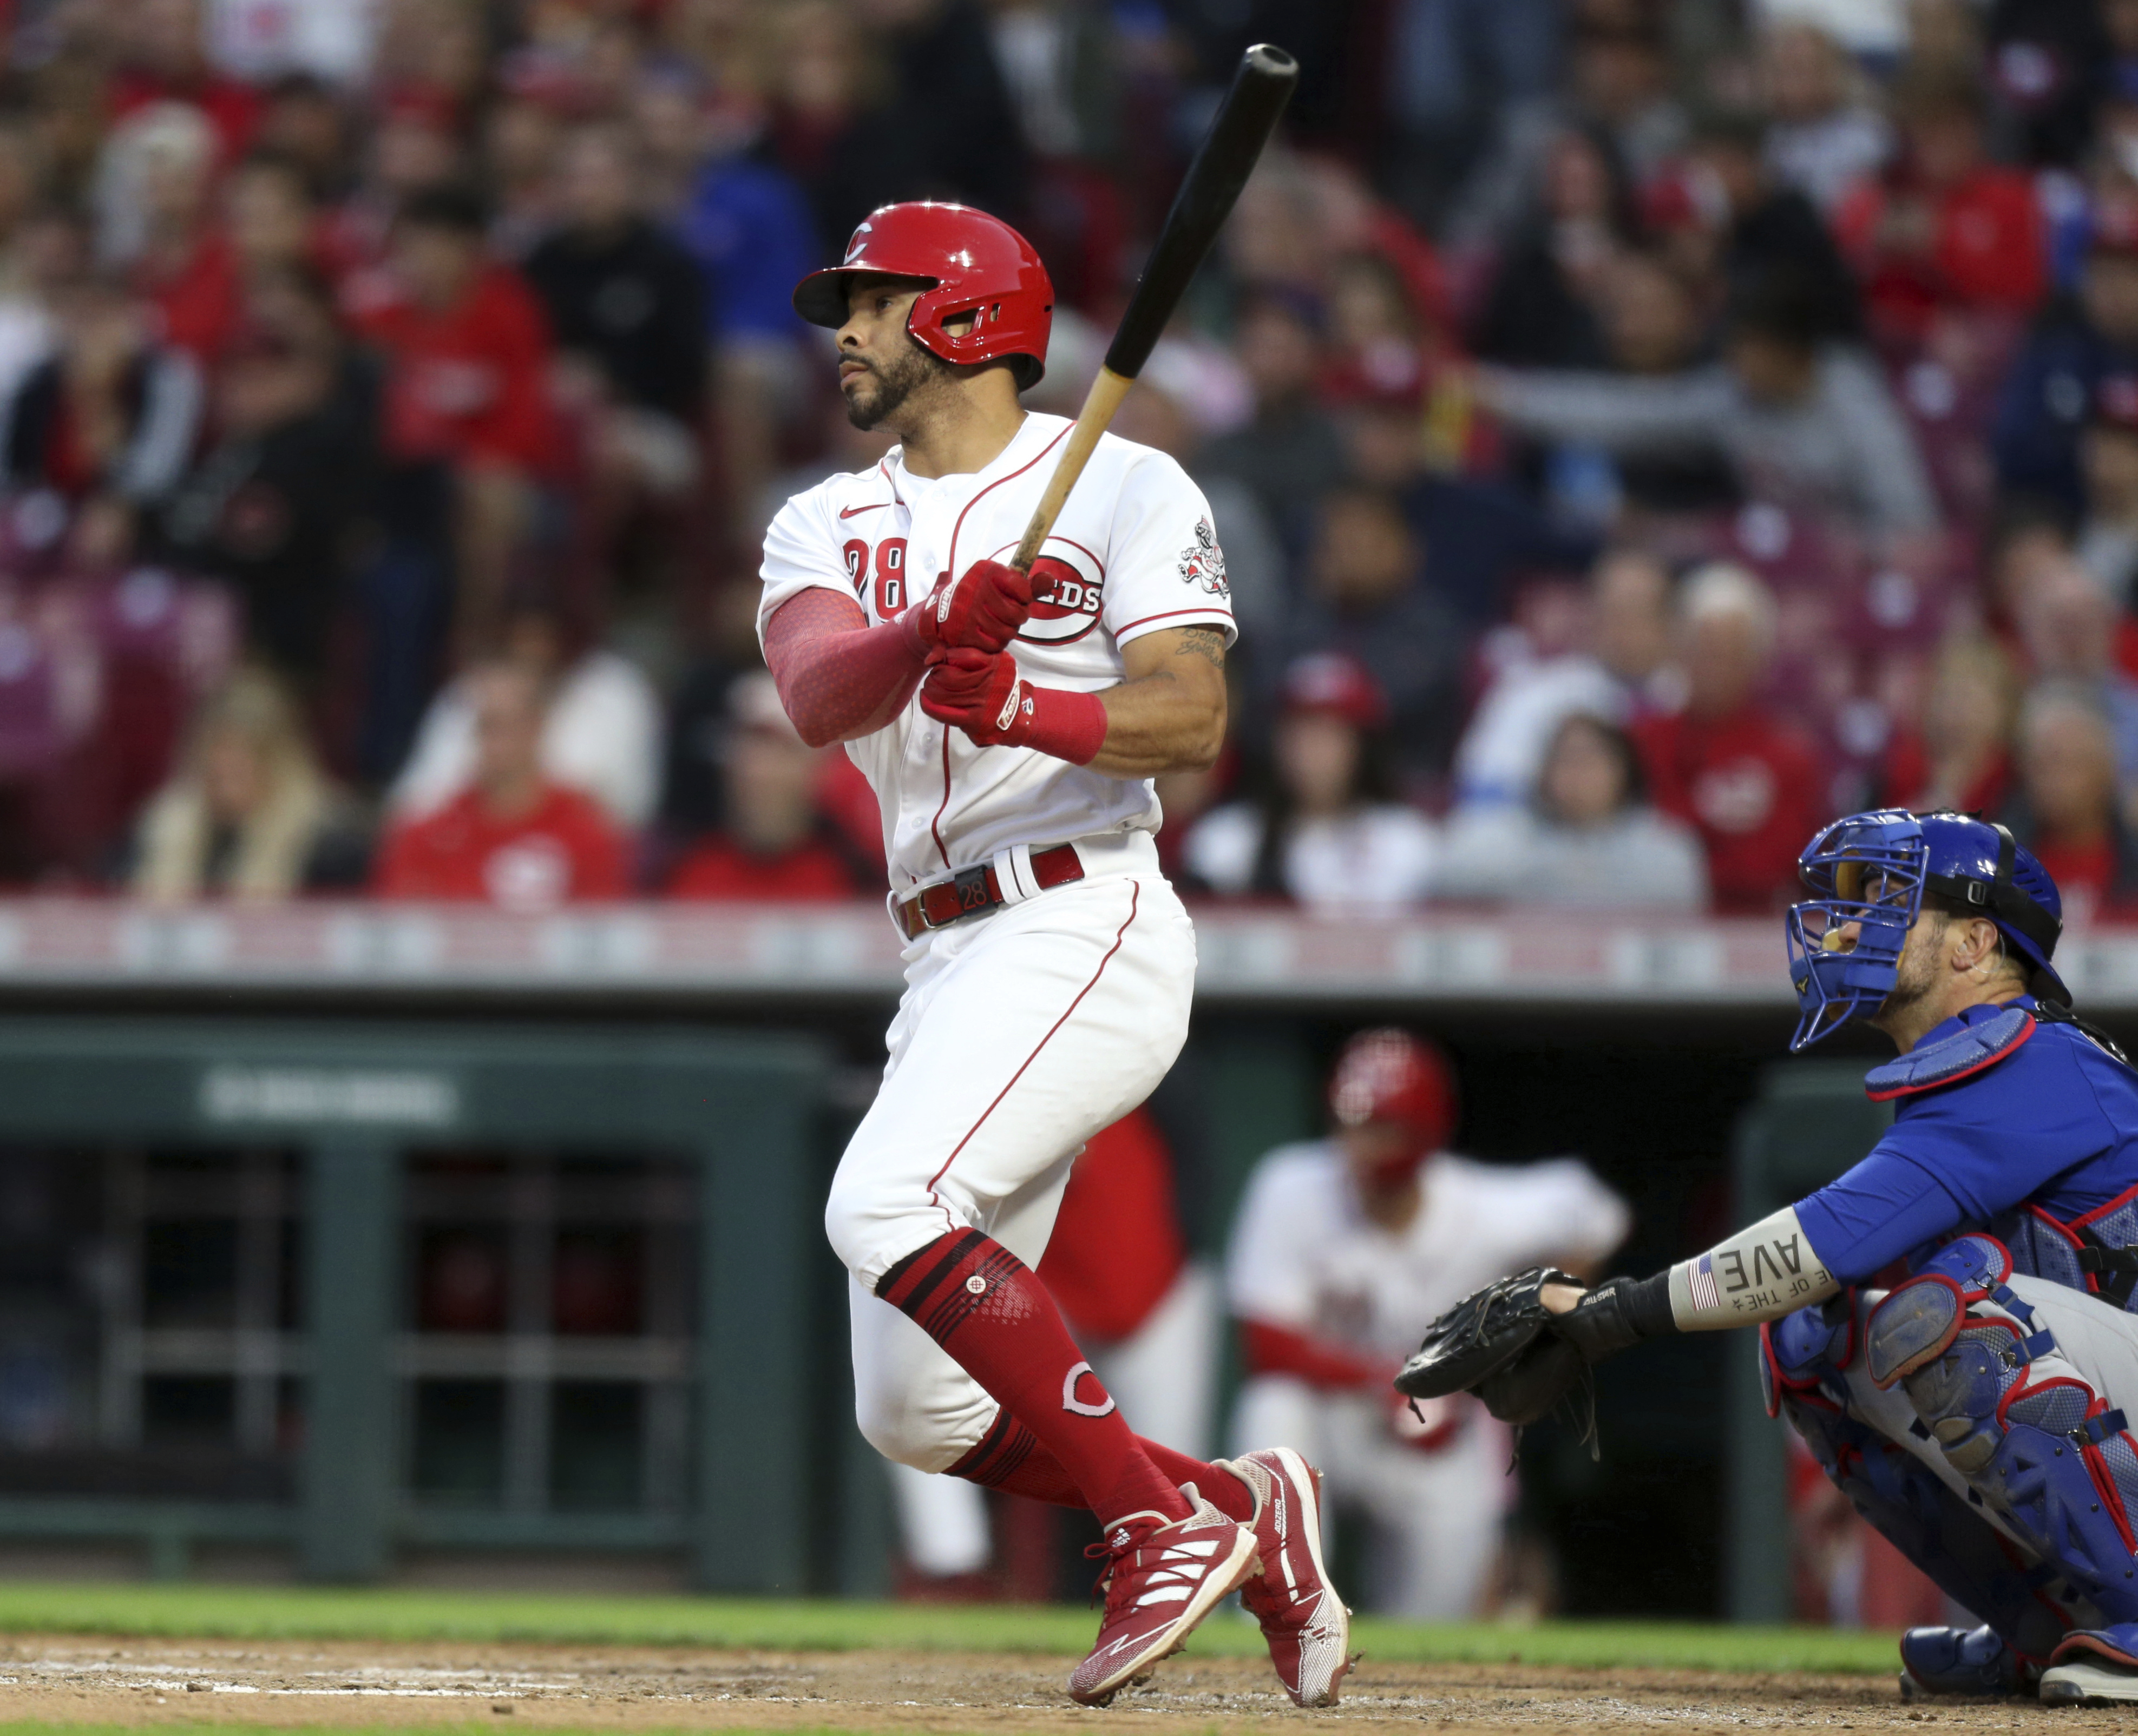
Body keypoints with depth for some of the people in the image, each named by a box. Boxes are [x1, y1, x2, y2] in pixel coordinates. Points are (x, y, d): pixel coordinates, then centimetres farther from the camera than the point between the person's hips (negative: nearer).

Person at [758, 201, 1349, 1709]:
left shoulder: (1127, 489, 1)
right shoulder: (827, 526, 16)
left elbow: (1192, 717, -12)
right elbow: (818, 692, -6)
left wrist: (1024, 709, -30)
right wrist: (933, 638, -28)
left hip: (1087, 930, -7)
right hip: (950, 962, 7)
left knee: (886, 1204, -29)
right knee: (914, 1412, 3)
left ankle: (1163, 1521, -19)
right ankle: (1245, 1521, 19)